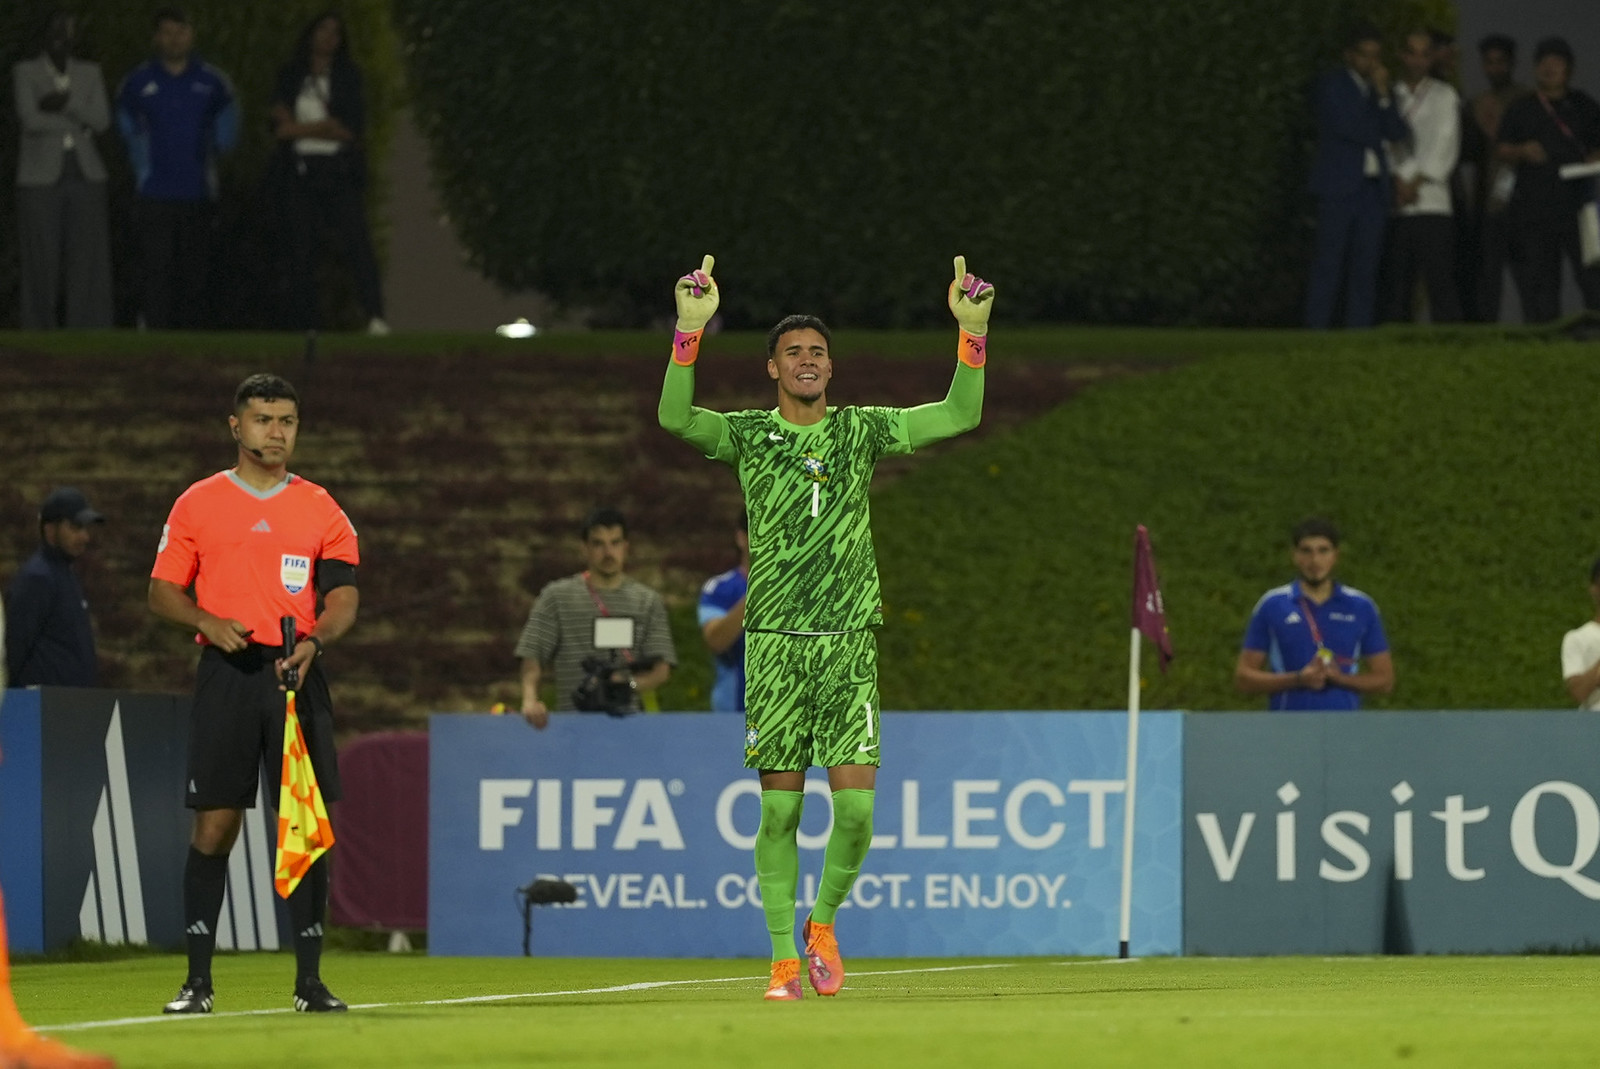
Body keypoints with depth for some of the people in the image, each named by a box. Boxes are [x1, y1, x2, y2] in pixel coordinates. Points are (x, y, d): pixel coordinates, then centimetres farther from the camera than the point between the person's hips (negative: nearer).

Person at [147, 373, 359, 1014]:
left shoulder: (322, 509, 9)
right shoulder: (198, 504, 8)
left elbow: (343, 595, 2)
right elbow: (163, 592, 8)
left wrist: (315, 639, -18)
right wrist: (209, 622, -11)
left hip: (298, 674, 1)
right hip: (226, 673, -1)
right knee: (214, 824, -4)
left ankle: (309, 979, 2)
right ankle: (198, 980, 1)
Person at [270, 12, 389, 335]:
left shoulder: (349, 77, 7)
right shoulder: (290, 76, 12)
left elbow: (352, 129, -2)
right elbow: (280, 123, 6)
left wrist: (301, 128, -4)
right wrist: (327, 127, -6)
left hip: (340, 171, -2)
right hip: (301, 171, 2)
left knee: (356, 239, -16)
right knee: (301, 250, -1)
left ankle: (375, 317, -26)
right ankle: (305, 327, 0)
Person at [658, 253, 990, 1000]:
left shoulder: (862, 430, 8)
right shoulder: (749, 435, 4)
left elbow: (960, 414, 2)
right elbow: (674, 416, -14)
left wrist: (973, 332, -11)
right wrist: (690, 331, -27)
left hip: (849, 639, 1)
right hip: (774, 640, -1)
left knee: (856, 803, -9)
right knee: (779, 808, -1)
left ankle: (823, 925, 16)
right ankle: (784, 959, 6)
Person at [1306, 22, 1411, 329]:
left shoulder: (1379, 92, 20)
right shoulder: (1332, 85, 5)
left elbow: (1397, 133, 7)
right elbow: (1343, 125, -9)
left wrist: (1383, 95, -3)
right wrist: (1376, 137, 4)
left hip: (1373, 189, 5)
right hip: (1339, 188, -5)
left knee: (1365, 270, -1)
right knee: (1328, 266, -8)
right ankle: (1317, 329, -10)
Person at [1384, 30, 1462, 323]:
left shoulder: (1444, 96, 10)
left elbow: (1445, 145, 2)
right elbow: (1384, 142, 6)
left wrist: (1416, 182, -5)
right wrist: (1398, 181, -8)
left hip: (1432, 203, -2)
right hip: (1396, 206, 2)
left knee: (1440, 279, -11)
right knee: (1397, 285, 0)